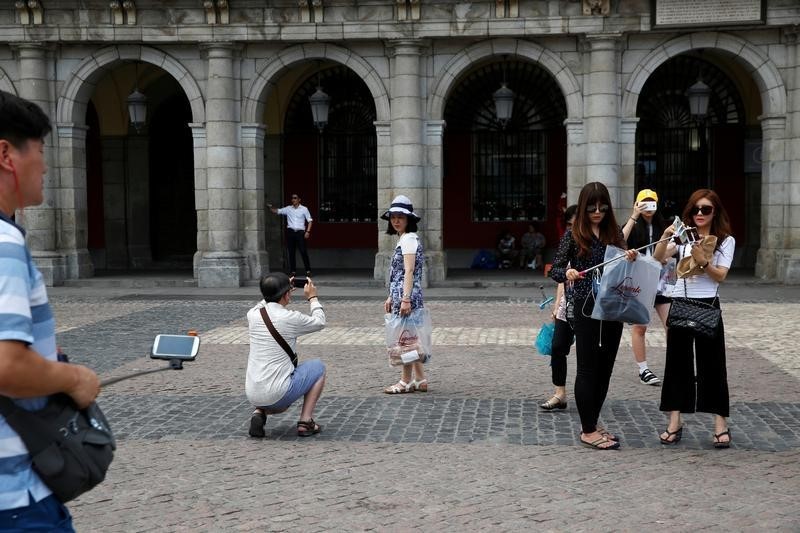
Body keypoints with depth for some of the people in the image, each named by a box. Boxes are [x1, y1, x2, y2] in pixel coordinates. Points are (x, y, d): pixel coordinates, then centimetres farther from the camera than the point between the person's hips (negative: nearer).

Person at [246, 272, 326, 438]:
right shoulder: (290, 318, -14)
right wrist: (312, 298, 21)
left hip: (252, 395, 6)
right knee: (318, 367, 16)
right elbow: (319, 322, 7)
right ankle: (305, 422, 11)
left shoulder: (252, 314, 2)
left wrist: (285, 290, 34)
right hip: (276, 395, -6)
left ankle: (260, 412, 8)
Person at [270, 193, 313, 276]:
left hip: (300, 232, -3)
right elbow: (277, 211, 10)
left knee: (303, 251, -6)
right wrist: (270, 207, -10)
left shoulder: (304, 209, 4)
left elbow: (310, 220, 3)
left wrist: (308, 231, -6)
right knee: (291, 252, 3)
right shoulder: (288, 209, 10)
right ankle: (292, 271, 8)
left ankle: (308, 270, 1)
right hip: (290, 231, 3)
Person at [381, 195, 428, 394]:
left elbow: (409, 271, -19)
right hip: (400, 295, 10)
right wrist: (391, 297, 22)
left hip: (407, 295, -10)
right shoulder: (403, 239, 19)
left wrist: (405, 299, -23)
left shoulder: (409, 239, -11)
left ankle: (406, 381, 4)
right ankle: (420, 380, 17)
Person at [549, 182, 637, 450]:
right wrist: (567, 273, -25)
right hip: (585, 309, -5)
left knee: (605, 368, 9)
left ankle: (592, 424, 21)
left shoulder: (615, 233, 9)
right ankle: (588, 431, 6)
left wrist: (631, 259, -7)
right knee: (588, 368, -1)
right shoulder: (574, 235, -3)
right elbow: (554, 270, -3)